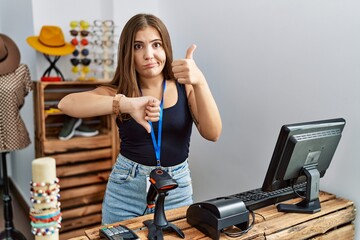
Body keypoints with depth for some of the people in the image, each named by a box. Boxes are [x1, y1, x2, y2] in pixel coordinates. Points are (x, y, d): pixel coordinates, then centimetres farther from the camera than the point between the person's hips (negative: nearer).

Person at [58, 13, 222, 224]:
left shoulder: (186, 87, -4)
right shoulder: (118, 92, -5)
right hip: (125, 189, 0)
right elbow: (66, 103, -22)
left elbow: (212, 134, -17)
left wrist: (199, 82, -33)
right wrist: (125, 104, -37)